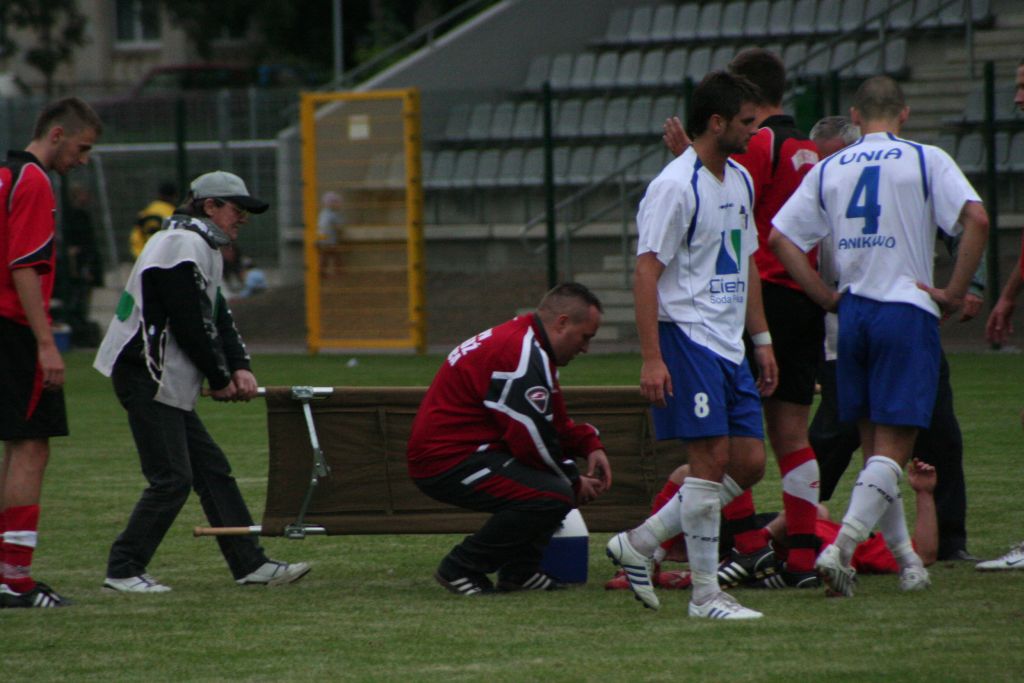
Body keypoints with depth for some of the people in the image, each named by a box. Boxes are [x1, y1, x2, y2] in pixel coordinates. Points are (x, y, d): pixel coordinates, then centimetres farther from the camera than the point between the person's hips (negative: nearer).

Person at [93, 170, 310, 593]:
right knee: (172, 479, -10)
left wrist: (239, 367, 1)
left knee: (212, 470, 10)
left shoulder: (202, 249, 20)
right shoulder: (184, 246, -15)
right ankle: (122, 572, -5)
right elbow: (191, 325, -19)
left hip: (167, 384, 11)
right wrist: (221, 379, -9)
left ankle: (250, 565, 12)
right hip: (148, 379, -11)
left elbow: (216, 317, 17)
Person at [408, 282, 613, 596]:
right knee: (553, 495, -24)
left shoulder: (524, 342, 15)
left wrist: (590, 445, 6)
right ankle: (461, 567, -11)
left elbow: (554, 422, 24)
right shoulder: (523, 357, -20)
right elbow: (533, 441, -20)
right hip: (449, 462, -11)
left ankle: (519, 569, 12)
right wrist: (575, 483, -5)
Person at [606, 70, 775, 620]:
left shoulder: (740, 181, 15)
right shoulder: (675, 187, -13)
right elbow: (646, 271, -16)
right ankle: (705, 594, -4)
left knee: (749, 463, 4)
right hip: (687, 339, -9)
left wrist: (761, 338, 21)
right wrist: (651, 358, -21)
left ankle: (640, 543, 15)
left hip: (729, 347, 9)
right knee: (712, 460, -11)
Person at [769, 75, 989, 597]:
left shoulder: (828, 169, 9)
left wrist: (827, 297, 7)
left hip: (853, 314, 4)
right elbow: (976, 219, -14)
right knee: (893, 448, -5)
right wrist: (954, 293, -7)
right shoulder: (925, 161, -1)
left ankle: (906, 560, 18)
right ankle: (841, 548, -22)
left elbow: (780, 237, 4)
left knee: (874, 446, 14)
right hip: (907, 310, -4)